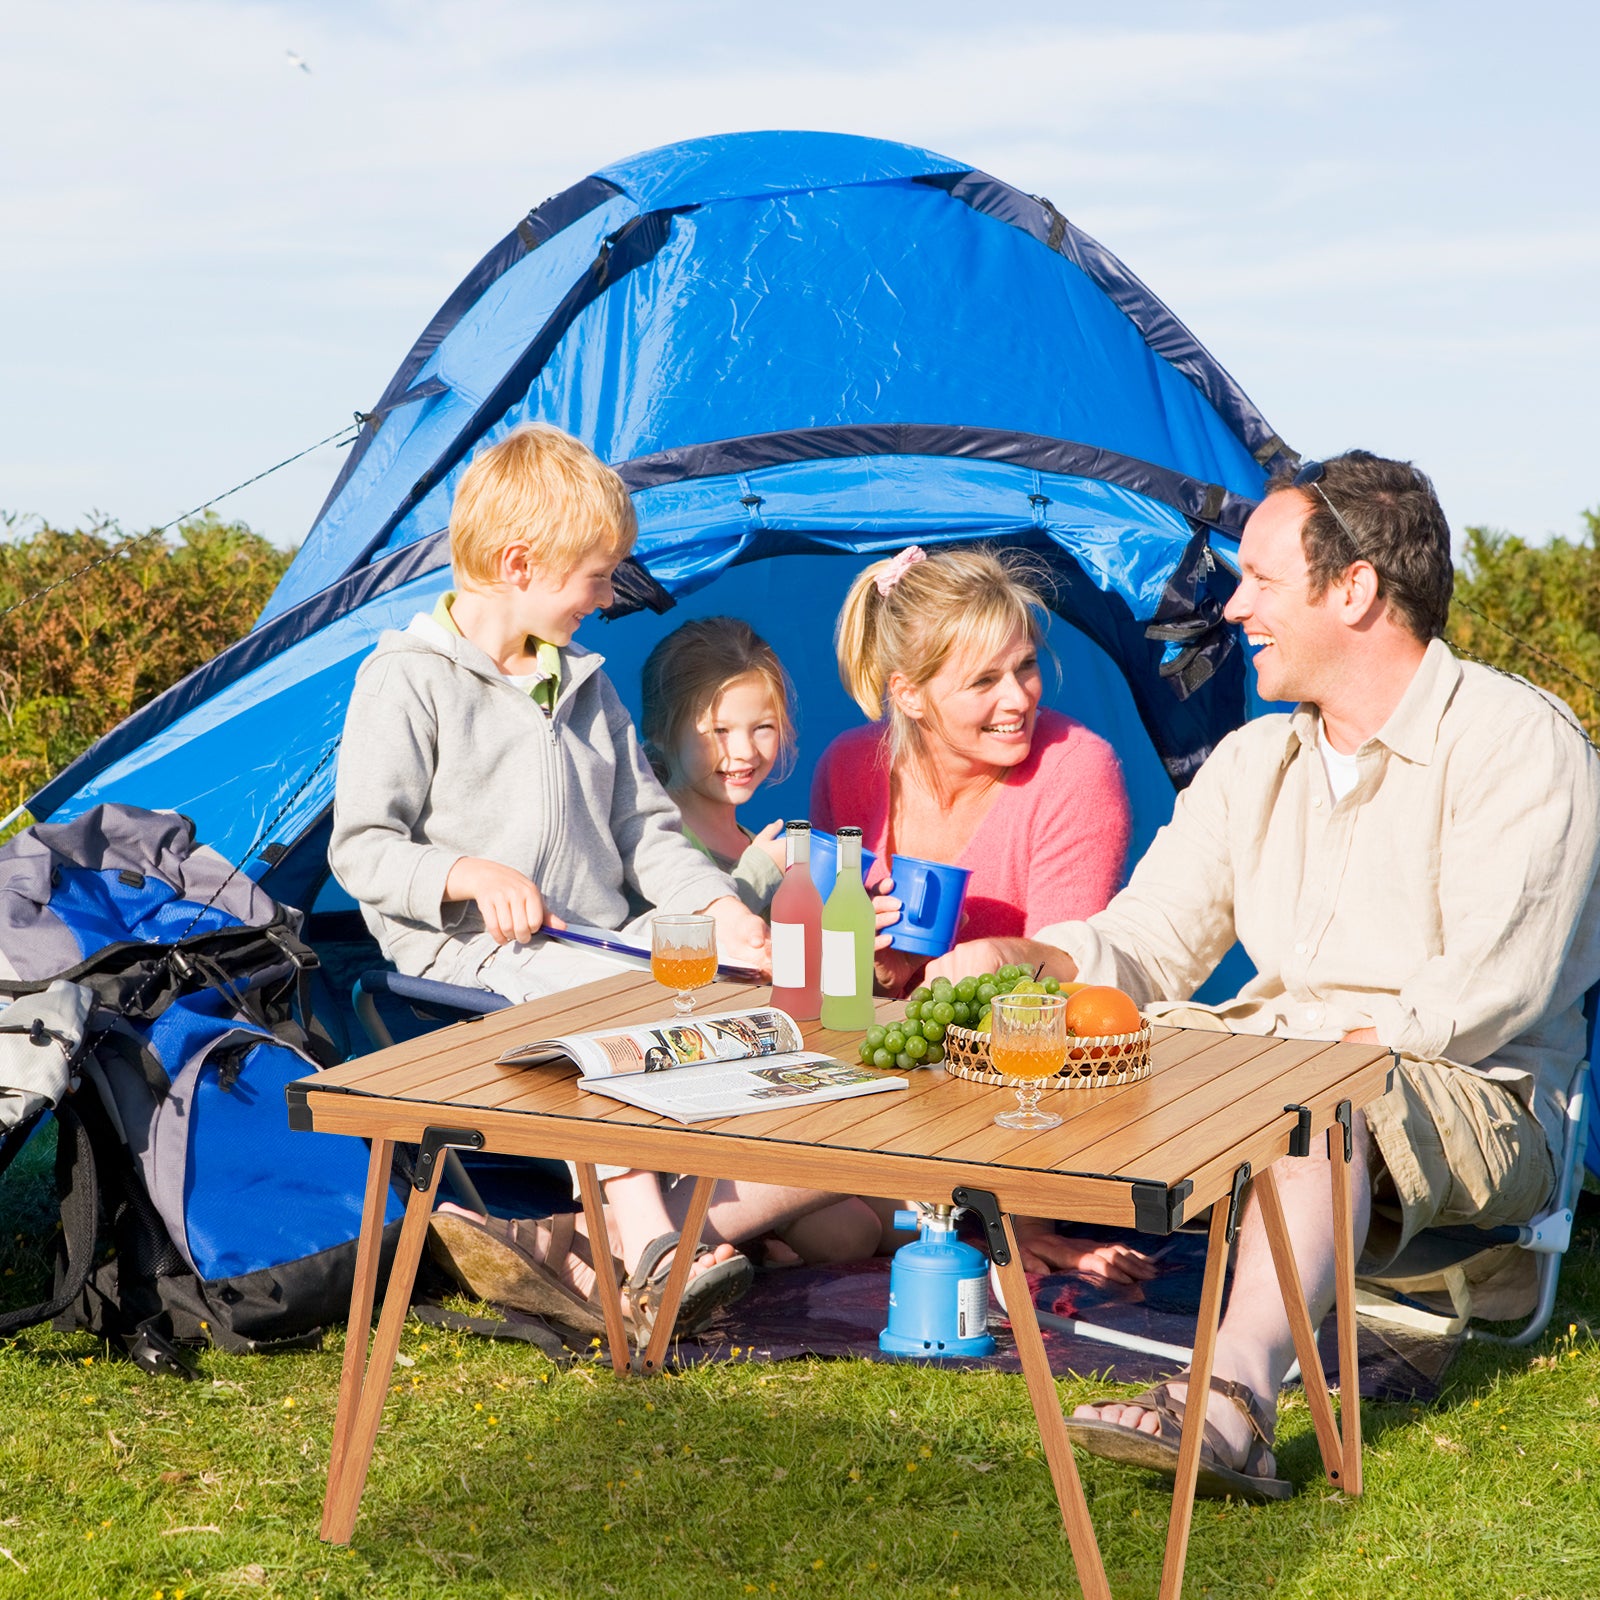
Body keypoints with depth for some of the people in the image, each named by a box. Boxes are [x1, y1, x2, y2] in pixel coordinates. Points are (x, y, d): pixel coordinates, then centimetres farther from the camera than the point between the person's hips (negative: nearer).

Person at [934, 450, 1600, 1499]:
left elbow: (1486, 994, -16)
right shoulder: (1253, 763, 16)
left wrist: (1328, 1045, -22)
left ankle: (1232, 1404, -54)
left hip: (1476, 1104, -7)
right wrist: (1025, 959, -8)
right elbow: (1148, 941, 11)